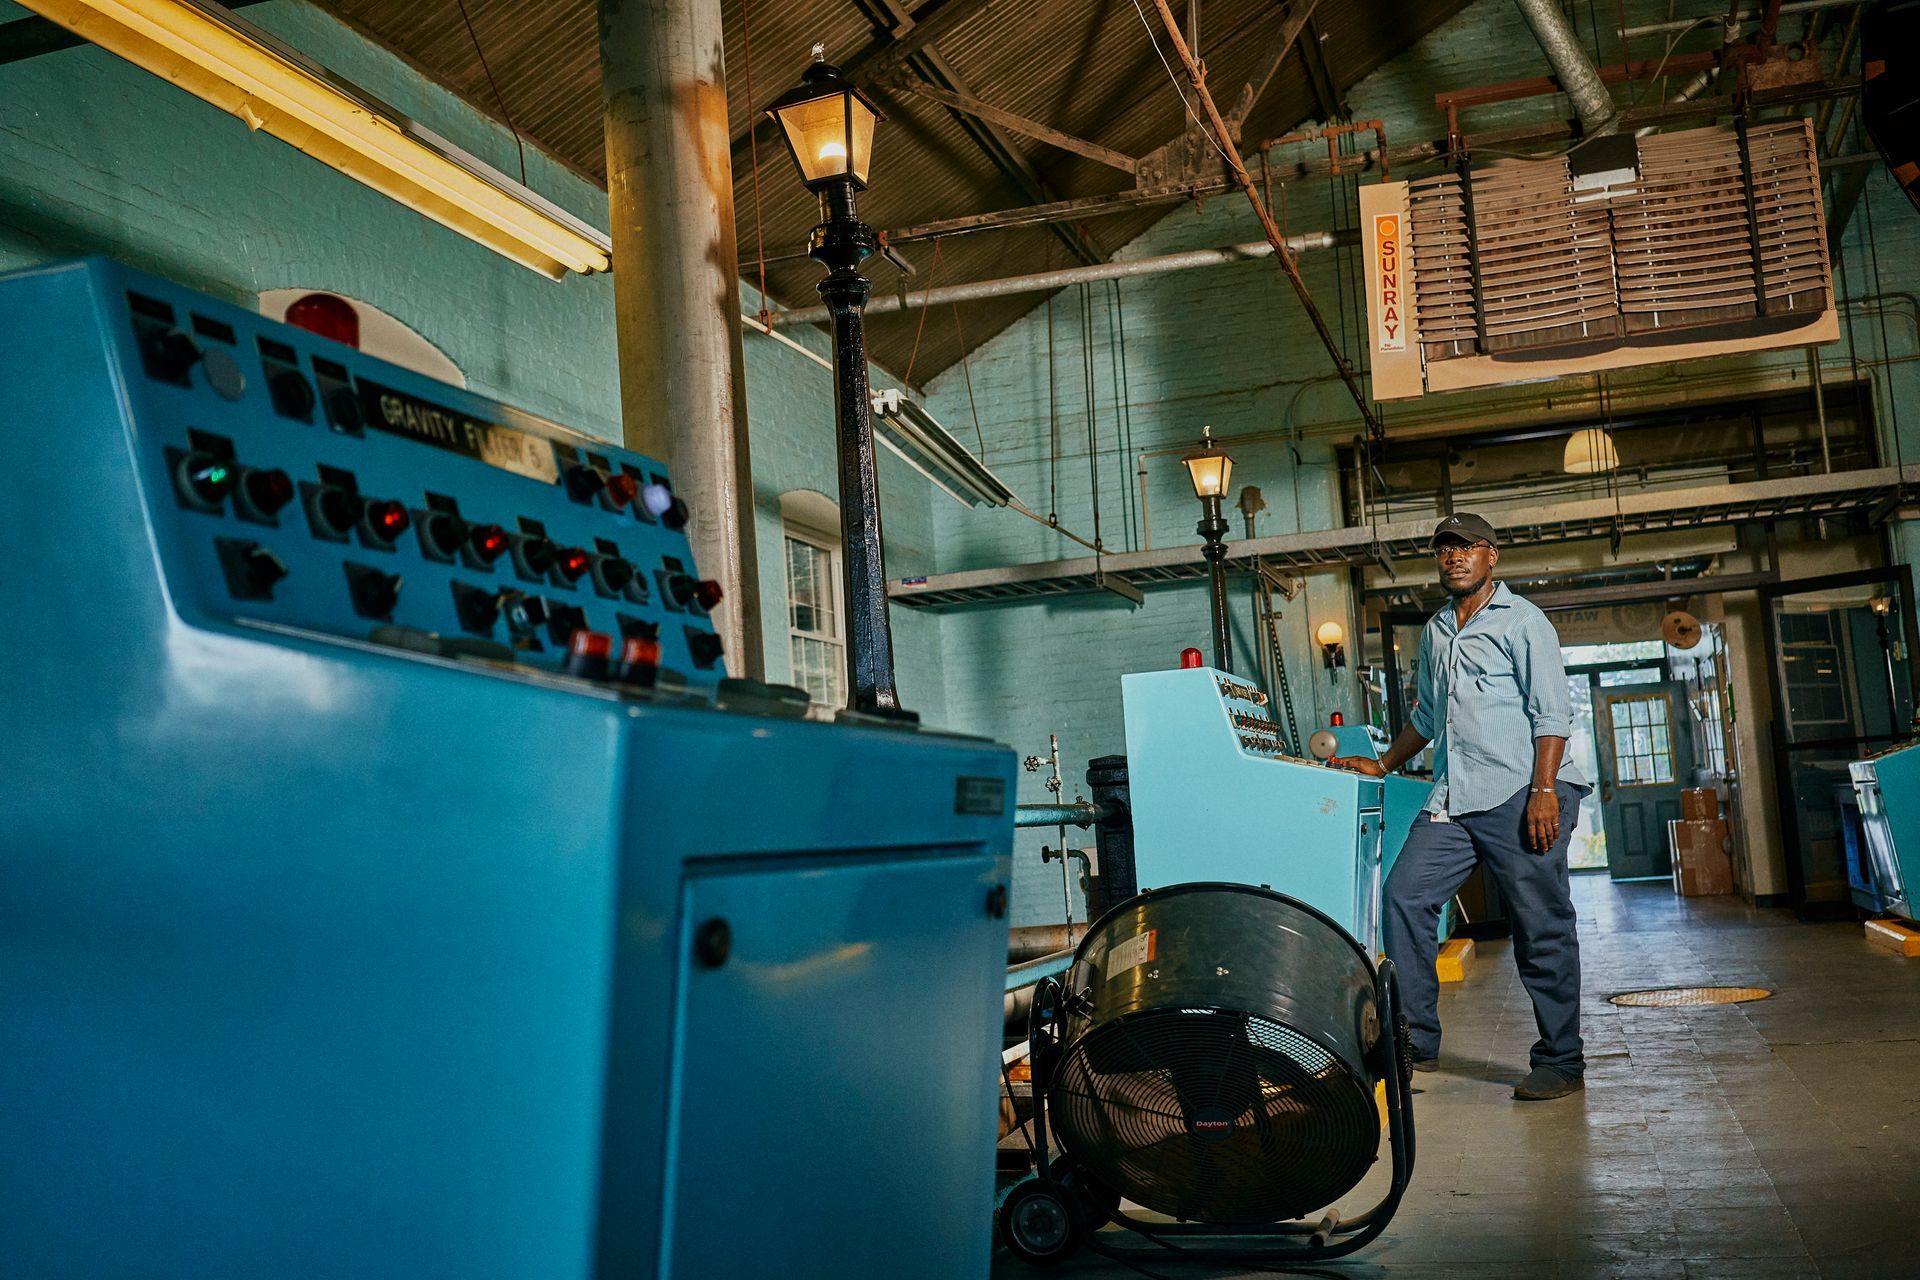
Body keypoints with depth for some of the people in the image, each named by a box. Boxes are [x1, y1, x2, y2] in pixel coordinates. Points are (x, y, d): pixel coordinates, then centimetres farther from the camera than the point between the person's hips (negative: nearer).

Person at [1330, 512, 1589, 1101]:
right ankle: (1416, 1041, 2)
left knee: (1541, 928, -3)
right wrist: (1382, 765, 25)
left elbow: (1552, 711, -7)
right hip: (1452, 799, 6)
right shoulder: (1434, 632, 20)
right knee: (1404, 896, -6)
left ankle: (1560, 1063, 8)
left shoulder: (1521, 620, 0)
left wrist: (1543, 790, -17)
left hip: (1520, 794, -6)